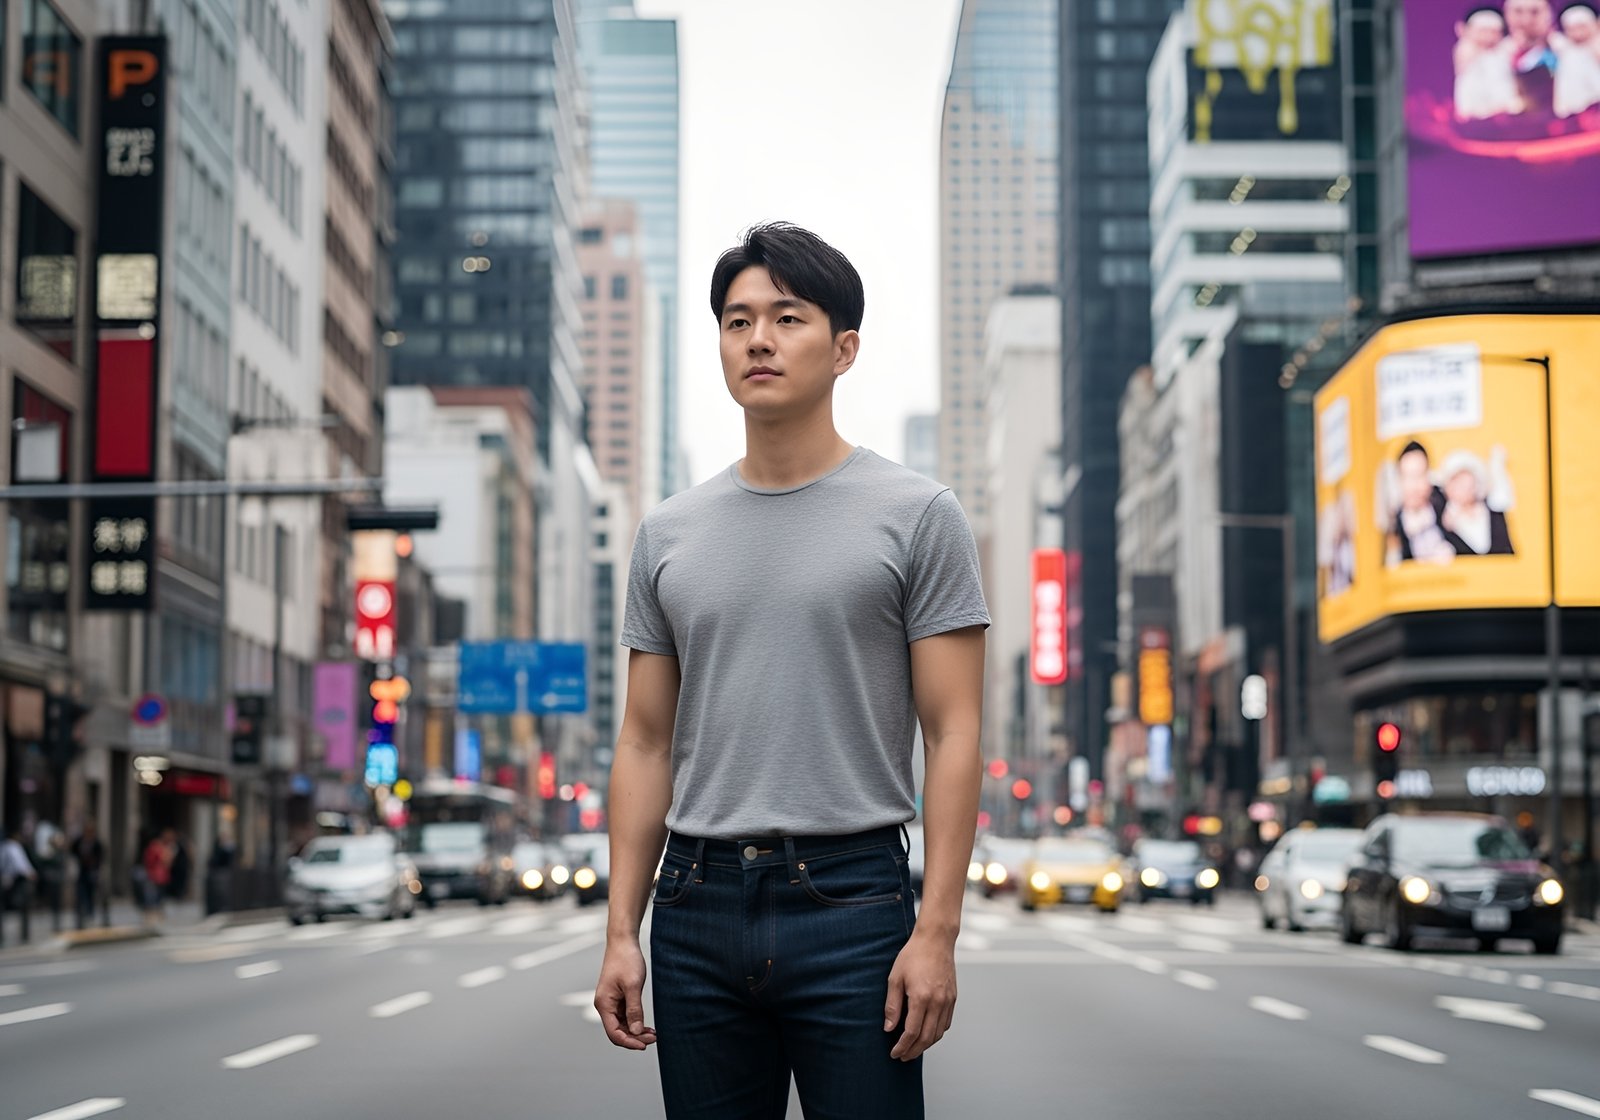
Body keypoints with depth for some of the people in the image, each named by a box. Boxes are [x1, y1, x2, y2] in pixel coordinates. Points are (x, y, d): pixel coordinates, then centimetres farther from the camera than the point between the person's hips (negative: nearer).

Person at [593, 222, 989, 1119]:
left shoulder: (916, 514, -2)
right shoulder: (669, 533, 11)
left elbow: (954, 735, -5)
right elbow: (647, 743, 11)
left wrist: (938, 932, -13)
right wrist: (622, 933, 5)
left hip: (851, 904, -4)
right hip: (698, 907, 4)